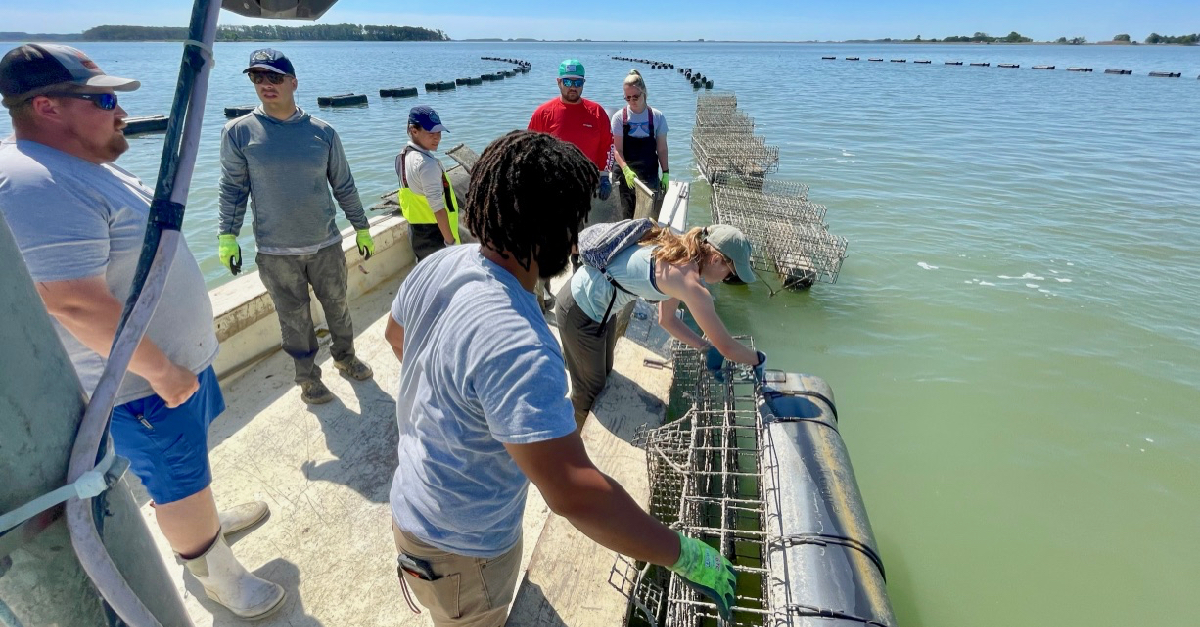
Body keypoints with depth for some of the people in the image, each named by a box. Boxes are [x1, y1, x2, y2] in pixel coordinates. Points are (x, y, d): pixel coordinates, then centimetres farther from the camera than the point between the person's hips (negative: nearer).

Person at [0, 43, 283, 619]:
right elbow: (76, 303, -30)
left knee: (190, 464, 28)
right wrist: (160, 370, -23)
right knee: (178, 484, 9)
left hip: (175, 355, 10)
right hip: (139, 380, -10)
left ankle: (205, 521, 51)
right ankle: (218, 575, 29)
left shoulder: (84, 166, 7)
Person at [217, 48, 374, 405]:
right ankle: (308, 377, 28)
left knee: (337, 308, 15)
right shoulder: (239, 132, -5)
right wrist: (227, 235, -8)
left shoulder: (322, 132, -1)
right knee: (295, 320, 8)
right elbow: (232, 189, 0)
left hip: (326, 245, 1)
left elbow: (343, 186, 6)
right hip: (275, 253, -1)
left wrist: (362, 228, 9)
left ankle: (345, 357, 39)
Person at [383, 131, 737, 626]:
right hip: (460, 551, -7)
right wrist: (684, 555, -29)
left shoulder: (438, 265, -13)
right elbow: (574, 494, -41)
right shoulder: (517, 348, -41)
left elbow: (396, 337, 7)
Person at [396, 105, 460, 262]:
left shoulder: (403, 155, 7)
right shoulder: (427, 164, -22)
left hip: (415, 230, 9)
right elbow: (438, 208, -25)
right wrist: (451, 241, -22)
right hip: (434, 233, -9)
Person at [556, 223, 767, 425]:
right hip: (581, 311, -9)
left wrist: (706, 347, 8)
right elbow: (726, 347, -19)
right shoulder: (691, 283, -26)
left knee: (604, 374, 27)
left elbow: (667, 319, 11)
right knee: (591, 390, 13)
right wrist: (758, 359, 0)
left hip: (598, 304, 9)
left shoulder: (680, 253, 1)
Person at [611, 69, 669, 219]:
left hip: (650, 175, 0)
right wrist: (626, 170, -21)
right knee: (627, 214, 0)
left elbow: (662, 149, 6)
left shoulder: (657, 117, 1)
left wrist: (666, 173, 0)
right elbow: (617, 149, -5)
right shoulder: (619, 117, -1)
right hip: (626, 174, 0)